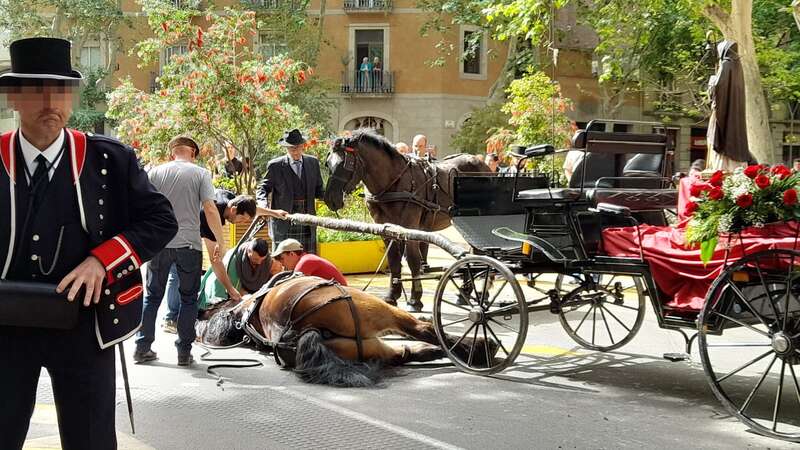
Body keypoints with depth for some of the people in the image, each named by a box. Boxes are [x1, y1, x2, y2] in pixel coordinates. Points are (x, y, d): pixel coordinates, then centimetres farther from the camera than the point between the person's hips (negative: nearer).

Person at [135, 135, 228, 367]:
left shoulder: (156, 172, 5)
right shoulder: (200, 173, -2)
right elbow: (210, 210, -9)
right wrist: (220, 242, -2)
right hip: (189, 244, -2)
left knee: (152, 296, 14)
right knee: (188, 298, 9)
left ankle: (142, 347, 13)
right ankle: (184, 352, 7)